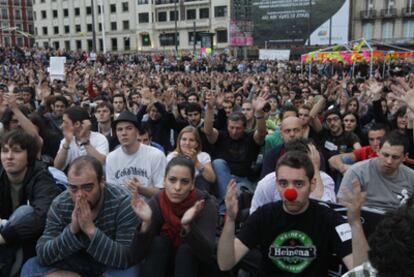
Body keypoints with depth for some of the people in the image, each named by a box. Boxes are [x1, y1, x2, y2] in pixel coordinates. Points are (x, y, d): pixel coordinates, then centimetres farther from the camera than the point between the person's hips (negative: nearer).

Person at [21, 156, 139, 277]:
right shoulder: (60, 205, -14)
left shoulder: (122, 202, -24)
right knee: (30, 267, -15)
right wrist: (71, 230, -33)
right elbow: (43, 255, -16)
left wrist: (91, 230, -37)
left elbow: (127, 258, -28)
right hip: (76, 265, 4)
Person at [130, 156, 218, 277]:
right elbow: (138, 256, -23)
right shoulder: (156, 202, -17)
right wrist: (146, 223, -40)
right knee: (158, 242, -26)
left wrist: (188, 226, -49)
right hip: (162, 263, 2)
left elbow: (208, 253, -33)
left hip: (196, 264, -1)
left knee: (186, 248, -30)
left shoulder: (206, 203, -22)